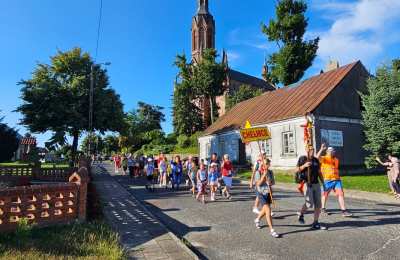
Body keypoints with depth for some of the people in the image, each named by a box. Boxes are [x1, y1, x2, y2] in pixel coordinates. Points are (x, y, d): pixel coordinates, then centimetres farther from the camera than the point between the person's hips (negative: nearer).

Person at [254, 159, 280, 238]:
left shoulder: (270, 172, 1)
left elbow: (273, 182, 10)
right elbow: (258, 183, -17)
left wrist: (271, 183, -13)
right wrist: (264, 175, -25)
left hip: (268, 193, 6)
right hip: (261, 193, -6)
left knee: (265, 210, 19)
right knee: (268, 210, -15)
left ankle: (257, 219, 47)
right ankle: (272, 230, -9)